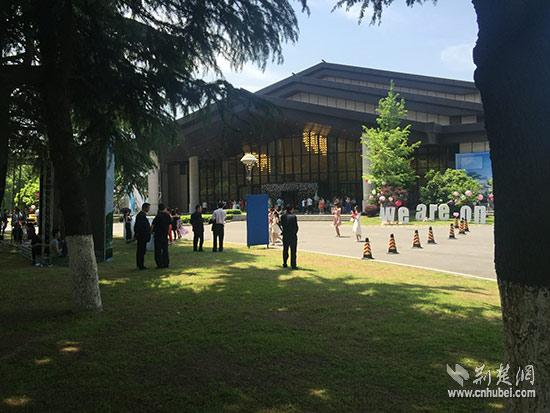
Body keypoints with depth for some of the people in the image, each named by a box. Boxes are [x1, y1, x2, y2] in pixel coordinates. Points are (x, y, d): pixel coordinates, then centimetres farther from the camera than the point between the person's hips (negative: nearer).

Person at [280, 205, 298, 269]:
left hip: (285, 236, 5)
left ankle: (285, 264, 22)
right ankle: (293, 265, -1)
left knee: (285, 250, 16)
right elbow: (296, 227, -9)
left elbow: (282, 225, 3)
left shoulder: (283, 216, -2)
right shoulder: (293, 216, -14)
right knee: (293, 251, 1)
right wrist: (295, 233, 6)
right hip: (293, 236, -4)